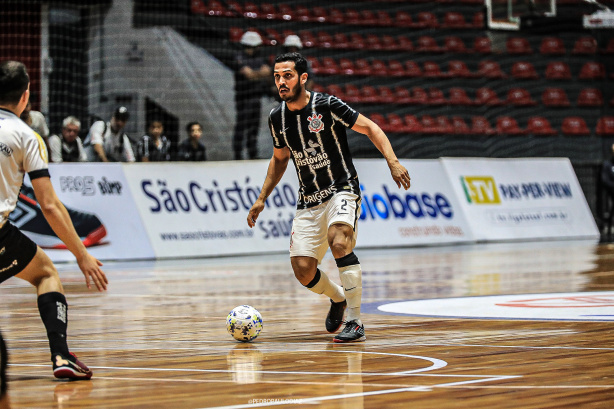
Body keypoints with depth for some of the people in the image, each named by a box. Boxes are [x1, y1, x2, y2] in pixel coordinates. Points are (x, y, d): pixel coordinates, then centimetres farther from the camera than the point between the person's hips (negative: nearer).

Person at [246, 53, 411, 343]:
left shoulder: (327, 106, -12)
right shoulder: (277, 118, 3)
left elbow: (370, 128, -6)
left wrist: (393, 162, -19)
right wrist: (262, 199, 17)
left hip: (342, 190, -5)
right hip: (308, 200, 5)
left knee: (338, 241, -33)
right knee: (303, 270, -6)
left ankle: (355, 322, -25)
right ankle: (338, 298, 29)